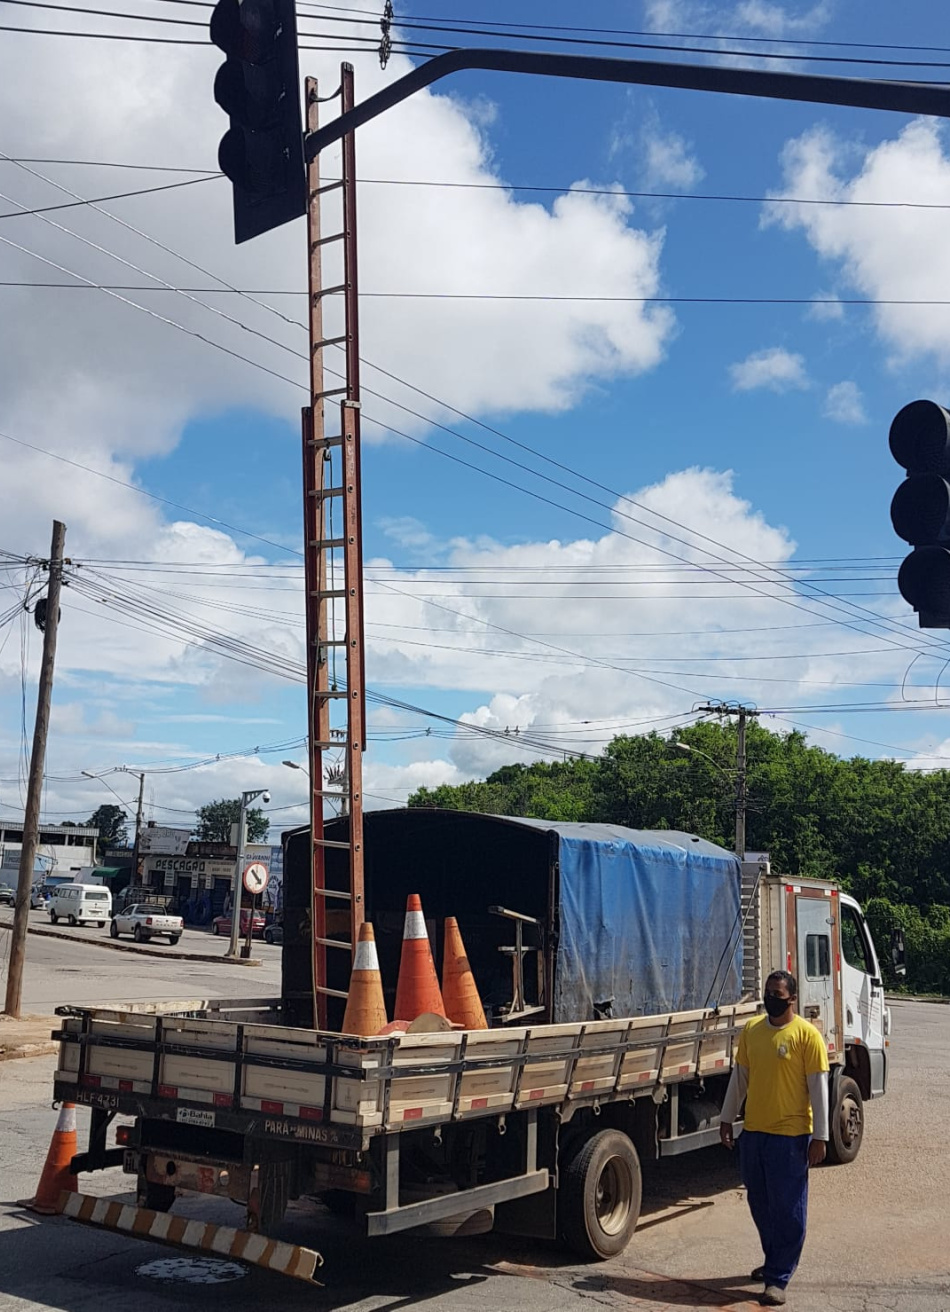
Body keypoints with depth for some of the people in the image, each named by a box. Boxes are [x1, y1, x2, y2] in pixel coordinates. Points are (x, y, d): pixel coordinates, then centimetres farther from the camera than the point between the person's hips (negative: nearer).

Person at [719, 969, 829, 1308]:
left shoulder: (807, 1035, -10)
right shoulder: (751, 1030, 6)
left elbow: (818, 1087, -9)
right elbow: (739, 1077, 14)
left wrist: (819, 1136, -11)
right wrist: (726, 1118, 14)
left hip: (790, 1136, -6)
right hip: (753, 1132, 6)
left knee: (787, 1208, 0)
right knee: (760, 1203, 16)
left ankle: (778, 1278, 6)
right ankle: (774, 1260, 34)